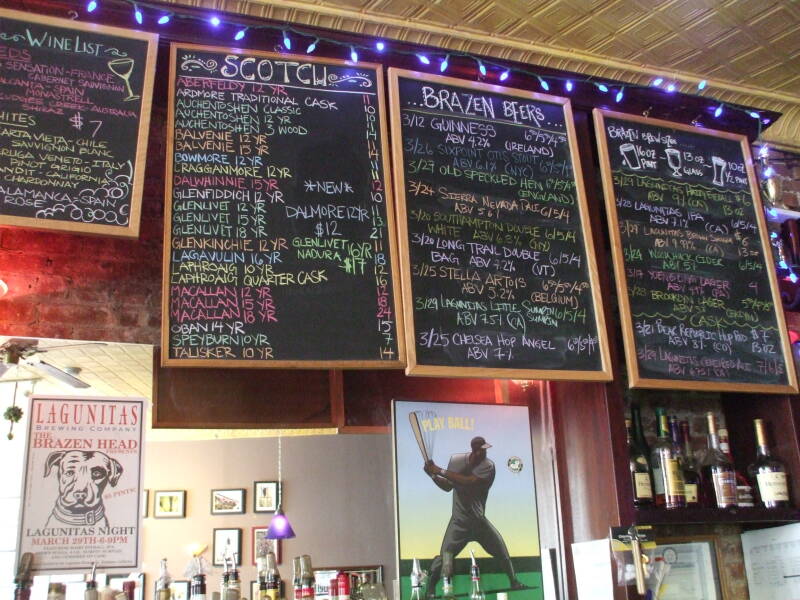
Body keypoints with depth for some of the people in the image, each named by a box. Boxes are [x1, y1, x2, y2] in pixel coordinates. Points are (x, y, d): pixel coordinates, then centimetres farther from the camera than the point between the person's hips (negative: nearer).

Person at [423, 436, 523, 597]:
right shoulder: (456, 460, -5)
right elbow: (448, 487, 8)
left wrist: (441, 471, -30)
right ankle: (430, 591, 1)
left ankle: (513, 582, 31)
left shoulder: (488, 466, -14)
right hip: (459, 520, 0)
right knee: (445, 555, -14)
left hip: (479, 519, 1)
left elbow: (469, 481, -30)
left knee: (501, 549, 8)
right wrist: (433, 475, -10)